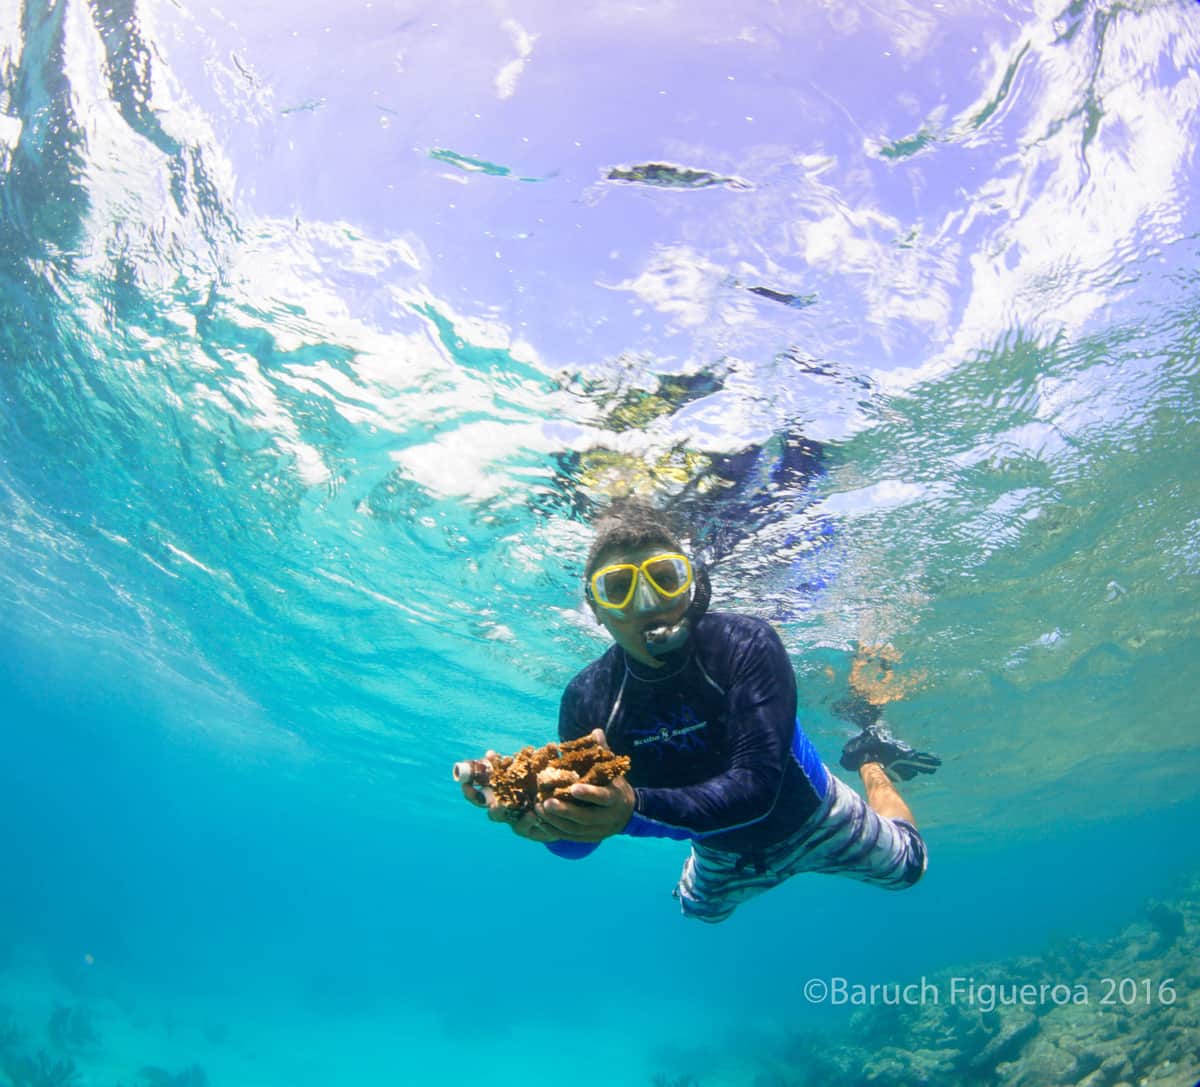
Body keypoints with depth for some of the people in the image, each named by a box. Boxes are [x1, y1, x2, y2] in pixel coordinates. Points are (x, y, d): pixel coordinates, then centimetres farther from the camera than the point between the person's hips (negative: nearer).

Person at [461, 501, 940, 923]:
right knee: (698, 907, 34)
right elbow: (578, 838, -23)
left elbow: (756, 787, -45)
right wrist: (534, 810, -47)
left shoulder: (746, 645, -37)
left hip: (806, 818, -3)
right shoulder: (587, 698, -27)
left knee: (906, 865, 22)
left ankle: (870, 759, 45)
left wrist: (634, 807, -61)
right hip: (723, 852, 4)